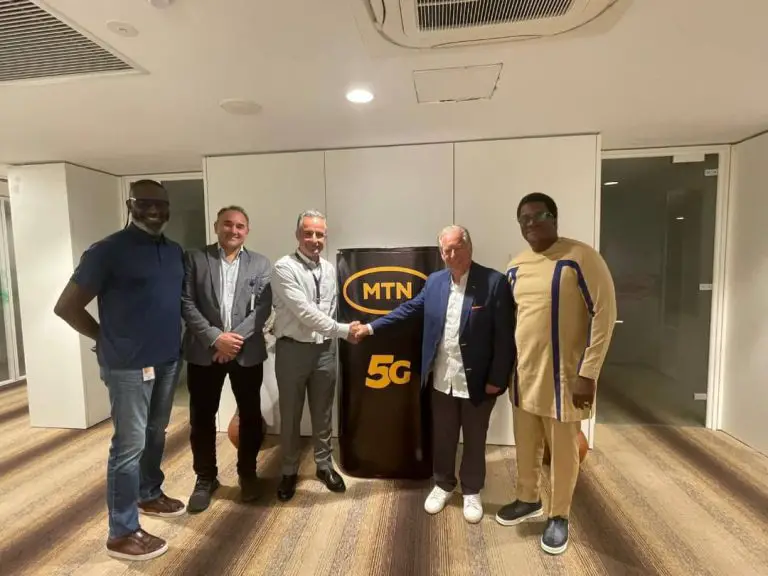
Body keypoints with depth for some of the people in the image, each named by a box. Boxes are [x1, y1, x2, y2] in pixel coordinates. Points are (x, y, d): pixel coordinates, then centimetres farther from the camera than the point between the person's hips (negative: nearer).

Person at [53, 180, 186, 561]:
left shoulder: (175, 252, 8)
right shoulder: (108, 251, -10)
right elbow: (66, 307, -6)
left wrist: (173, 339, 9)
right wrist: (108, 339, 0)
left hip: (168, 360, 6)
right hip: (129, 366, -6)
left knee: (155, 435, 20)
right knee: (129, 445, 3)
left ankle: (150, 495, 41)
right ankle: (122, 533, 18)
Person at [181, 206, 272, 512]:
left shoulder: (261, 264, 5)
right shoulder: (194, 258, 3)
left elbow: (263, 307, -3)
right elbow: (186, 303, -4)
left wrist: (235, 337, -14)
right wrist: (215, 337, -14)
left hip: (247, 352, 1)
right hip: (204, 351, 0)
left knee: (250, 416, 10)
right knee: (202, 418, 9)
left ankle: (247, 473, 31)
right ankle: (205, 478, 30)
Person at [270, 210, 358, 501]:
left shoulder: (330, 269, 6)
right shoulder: (284, 268, -15)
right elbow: (305, 312, -22)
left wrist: (331, 337, 5)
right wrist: (343, 330, -21)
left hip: (324, 349, 5)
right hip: (292, 349, -4)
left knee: (323, 413, 18)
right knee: (290, 415, 13)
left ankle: (324, 465, 38)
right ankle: (289, 471, 34)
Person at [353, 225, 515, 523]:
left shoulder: (495, 282, -14)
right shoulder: (434, 281, 2)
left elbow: (505, 336, -14)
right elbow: (409, 308, 10)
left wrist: (497, 379, -14)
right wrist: (371, 327, 8)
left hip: (477, 381, -3)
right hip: (442, 379, 4)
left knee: (474, 440, 16)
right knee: (442, 437, 19)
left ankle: (471, 492, 39)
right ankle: (443, 485, 42)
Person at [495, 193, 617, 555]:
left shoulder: (580, 257, -13)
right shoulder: (515, 267, 7)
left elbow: (604, 313, -15)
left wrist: (588, 372, -17)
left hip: (562, 375, -5)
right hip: (523, 373, 6)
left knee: (562, 449, 11)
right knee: (525, 443, 19)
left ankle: (559, 516, 34)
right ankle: (528, 500, 43)